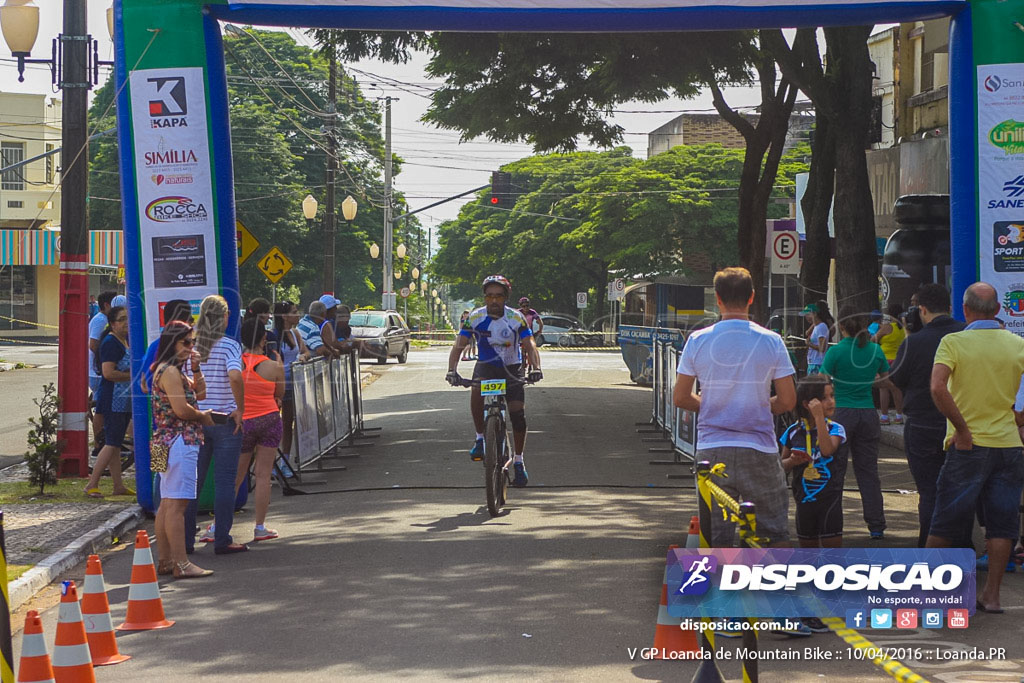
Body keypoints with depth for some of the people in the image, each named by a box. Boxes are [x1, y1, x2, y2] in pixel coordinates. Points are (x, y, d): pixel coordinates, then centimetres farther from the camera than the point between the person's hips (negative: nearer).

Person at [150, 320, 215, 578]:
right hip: (179, 441, -11)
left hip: (169, 442, 11)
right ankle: (181, 564, -12)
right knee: (177, 503, -11)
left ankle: (165, 561, 16)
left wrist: (196, 369, 11)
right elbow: (182, 409, -20)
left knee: (167, 503, 12)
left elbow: (199, 393, 24)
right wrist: (203, 417, -3)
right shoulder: (169, 371, -13)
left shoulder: (176, 371, 18)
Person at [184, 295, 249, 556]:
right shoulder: (229, 345, -10)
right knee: (224, 482, 2)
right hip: (225, 421, -4)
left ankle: (185, 539, 13)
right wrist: (240, 408, -15)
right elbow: (235, 376, -26)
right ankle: (222, 540, 1)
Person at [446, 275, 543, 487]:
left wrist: (535, 368, -38)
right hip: (486, 367, 0)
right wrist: (452, 370, -31)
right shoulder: (475, 318, -11)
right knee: (477, 392, -33)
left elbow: (530, 346, -19)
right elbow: (459, 346, -14)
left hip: (512, 369, 0)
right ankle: (480, 438, -13)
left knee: (518, 414, -10)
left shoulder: (516, 318, -13)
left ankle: (518, 462, 9)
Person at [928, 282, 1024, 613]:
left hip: (967, 445, -2)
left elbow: (938, 388, -21)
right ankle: (992, 595, 8)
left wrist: (962, 428, -14)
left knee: (945, 520, 8)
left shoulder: (953, 342, -7)